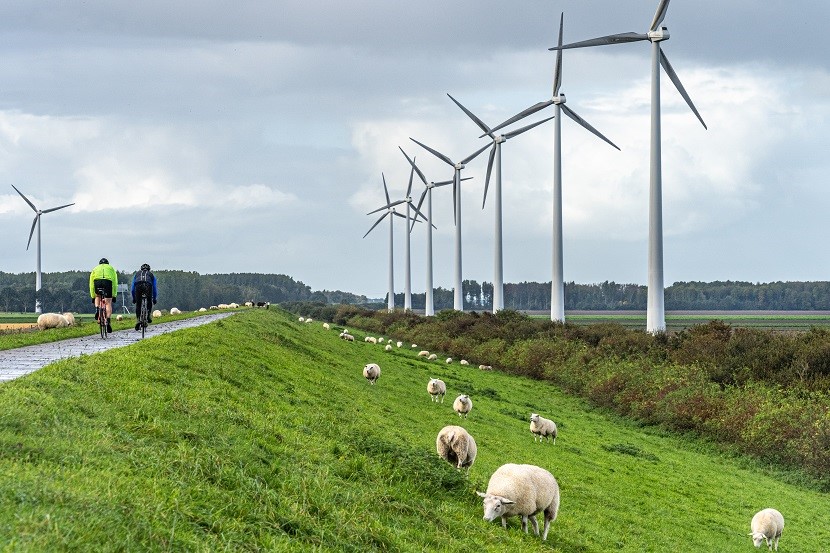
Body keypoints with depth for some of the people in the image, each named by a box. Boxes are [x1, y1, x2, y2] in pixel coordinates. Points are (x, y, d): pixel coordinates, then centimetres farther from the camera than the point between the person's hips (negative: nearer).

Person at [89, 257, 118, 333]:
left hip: (97, 281, 1)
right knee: (108, 303, 3)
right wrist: (114, 295, 30)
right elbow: (115, 282, 29)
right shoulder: (111, 268, 33)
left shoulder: (95, 269, 35)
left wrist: (93, 296, 38)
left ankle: (97, 309, 3)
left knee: (98, 296, 31)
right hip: (108, 281, -1)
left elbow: (91, 284, 34)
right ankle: (108, 322, -8)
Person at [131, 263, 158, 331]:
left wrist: (133, 298, 46)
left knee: (138, 305, 11)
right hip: (148, 285, -1)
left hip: (138, 286, 1)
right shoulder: (151, 274, 35)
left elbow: (132, 289, 39)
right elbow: (154, 288, 36)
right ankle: (148, 315, 8)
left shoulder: (137, 274, 38)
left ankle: (138, 320, -4)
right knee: (149, 302, 25)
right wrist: (154, 299, 44)